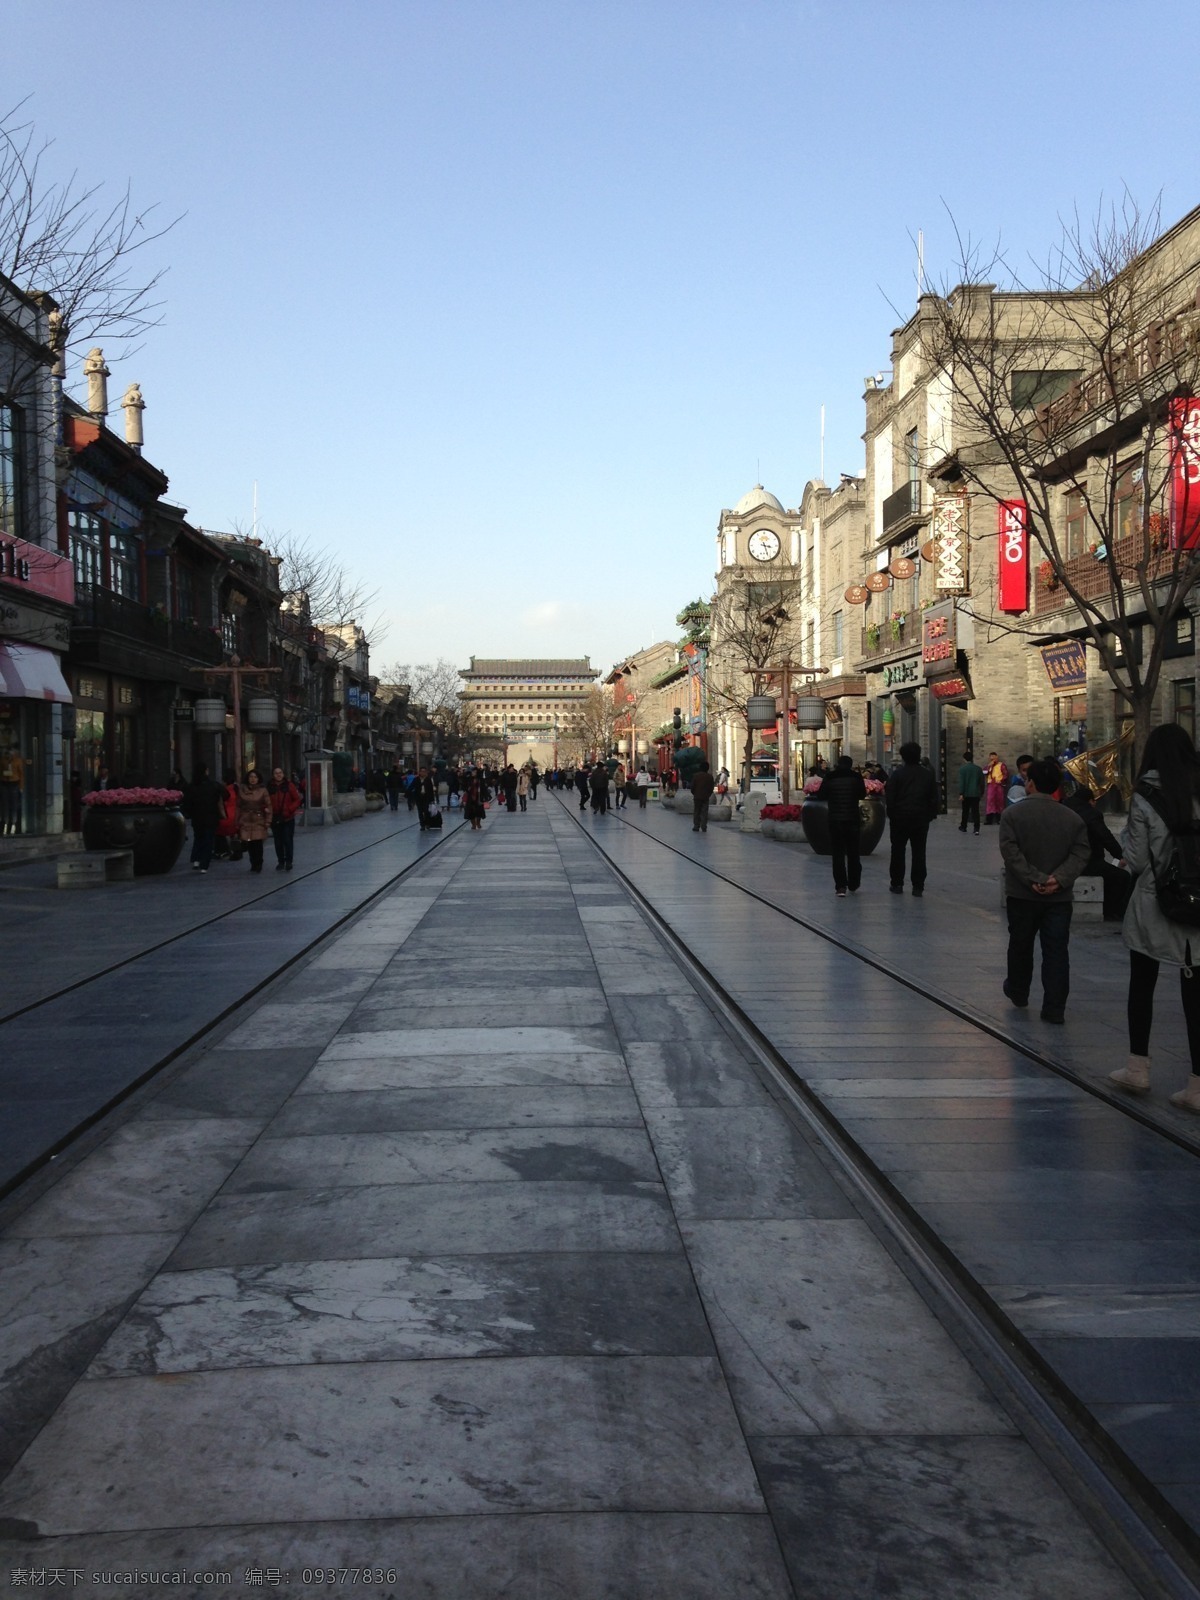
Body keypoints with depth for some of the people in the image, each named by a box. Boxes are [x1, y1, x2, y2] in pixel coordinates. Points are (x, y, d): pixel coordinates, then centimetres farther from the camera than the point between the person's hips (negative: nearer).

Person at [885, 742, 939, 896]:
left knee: (898, 850, 8)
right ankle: (918, 886, 4)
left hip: (900, 818, -2)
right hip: (921, 818, 3)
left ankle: (897, 884, 11)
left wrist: (891, 814, 1)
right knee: (919, 852, 5)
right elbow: (934, 798, 5)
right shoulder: (928, 775, 4)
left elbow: (890, 798, -9)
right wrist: (930, 815, 12)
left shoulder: (897, 774, -8)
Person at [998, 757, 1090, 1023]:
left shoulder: (1013, 814, -8)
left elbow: (1011, 851, -16)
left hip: (1022, 895, -1)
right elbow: (1081, 853, -7)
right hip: (1060, 897, 1)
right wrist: (1059, 879, -15)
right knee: (1056, 952, 3)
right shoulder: (1072, 818, 0)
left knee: (1020, 945, 18)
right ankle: (1054, 1008, 0)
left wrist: (1033, 879, -17)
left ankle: (1018, 992, 36)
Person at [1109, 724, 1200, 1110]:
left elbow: (1136, 860, -9)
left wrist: (1127, 833, 8)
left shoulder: (1144, 797, -10)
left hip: (1154, 905, -2)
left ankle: (1138, 1068, 21)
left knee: (1142, 985, 15)